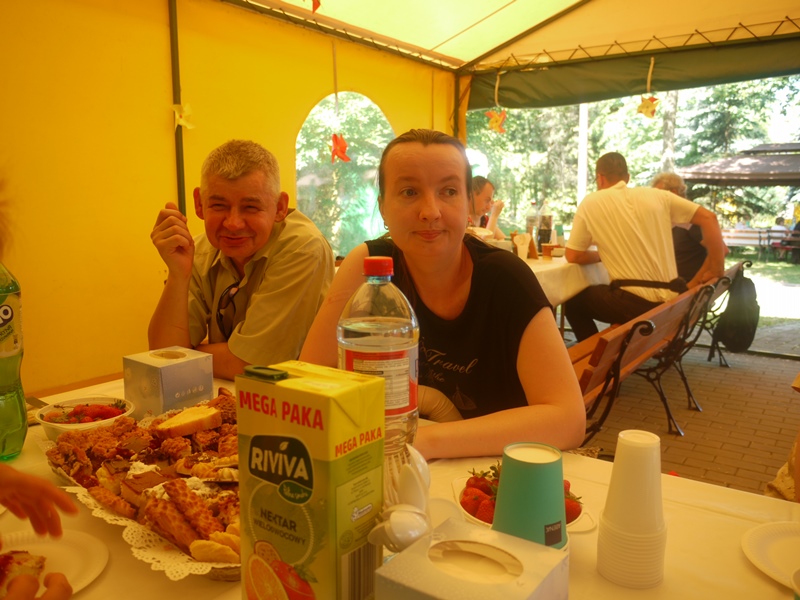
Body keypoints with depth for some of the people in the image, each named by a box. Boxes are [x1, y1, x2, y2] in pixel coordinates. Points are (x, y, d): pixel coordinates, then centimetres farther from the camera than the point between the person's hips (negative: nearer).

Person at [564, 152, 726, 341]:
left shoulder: (591, 203, -2)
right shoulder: (657, 195, 7)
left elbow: (573, 256, 3)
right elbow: (708, 218, 6)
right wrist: (717, 269, 8)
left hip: (634, 303, -5)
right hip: (670, 300, 6)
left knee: (573, 301, 19)